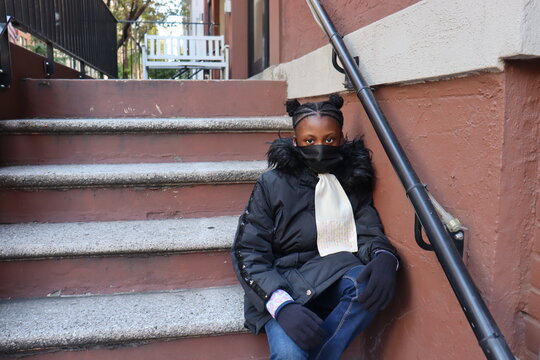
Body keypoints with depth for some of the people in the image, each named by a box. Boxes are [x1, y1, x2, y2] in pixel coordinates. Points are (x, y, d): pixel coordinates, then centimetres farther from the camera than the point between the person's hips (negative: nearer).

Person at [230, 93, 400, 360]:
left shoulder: (353, 180, 6)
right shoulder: (272, 184, -4)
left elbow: (369, 233, 0)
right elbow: (248, 252, -8)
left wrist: (385, 256, -26)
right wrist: (282, 305, -24)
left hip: (332, 280, 4)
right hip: (282, 285, -3)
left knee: (369, 283, -30)